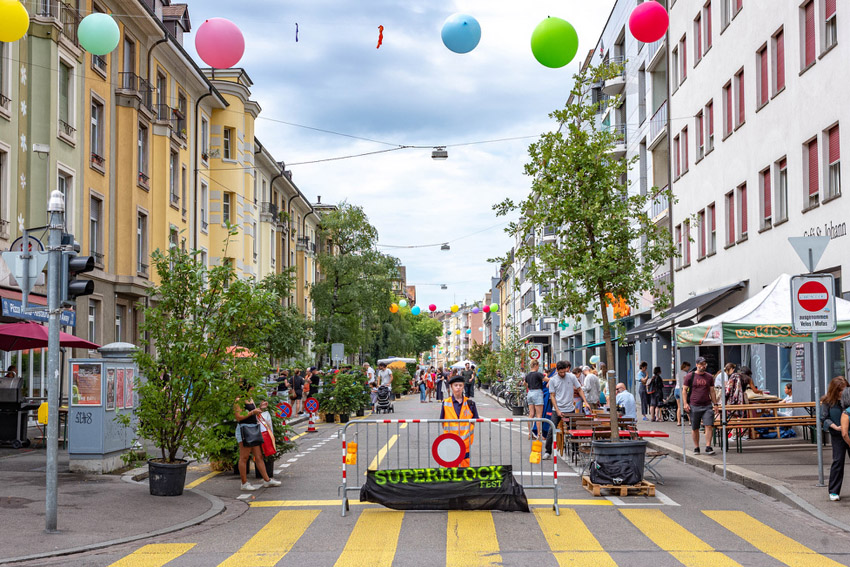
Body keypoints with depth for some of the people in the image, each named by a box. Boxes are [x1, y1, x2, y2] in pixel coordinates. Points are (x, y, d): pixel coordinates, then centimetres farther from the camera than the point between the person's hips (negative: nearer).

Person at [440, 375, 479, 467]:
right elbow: (442, 422, 7)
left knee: (465, 465, 4)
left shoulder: (470, 403, 2)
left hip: (466, 442, 0)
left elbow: (475, 421, 6)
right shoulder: (445, 404, 1)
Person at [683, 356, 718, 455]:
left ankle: (708, 447, -7)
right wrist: (685, 403, -5)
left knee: (709, 426, -10)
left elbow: (712, 391, 15)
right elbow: (685, 390, 4)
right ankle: (696, 447, 17)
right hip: (694, 406, -1)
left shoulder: (709, 377, 11)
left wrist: (715, 404, 10)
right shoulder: (690, 376, 3)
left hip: (707, 406, 1)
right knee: (695, 428, 6)